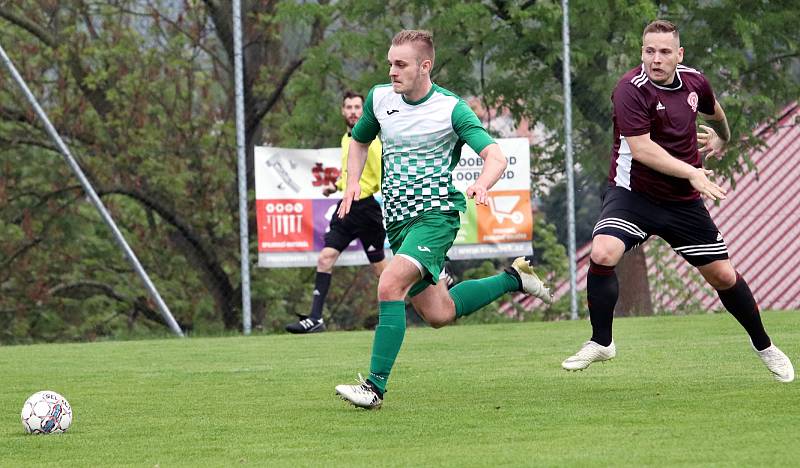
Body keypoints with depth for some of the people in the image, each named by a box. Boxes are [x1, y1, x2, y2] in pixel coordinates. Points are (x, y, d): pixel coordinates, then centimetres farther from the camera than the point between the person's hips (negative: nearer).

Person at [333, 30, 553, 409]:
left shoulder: (451, 108, -11)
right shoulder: (379, 98, 4)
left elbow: (496, 157, -18)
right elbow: (359, 140, 24)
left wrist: (482, 184, -40)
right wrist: (352, 182, 6)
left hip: (436, 213, -6)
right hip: (397, 219, 7)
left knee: (390, 285, -27)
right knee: (438, 314, 10)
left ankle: (375, 386, -25)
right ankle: (513, 279, 34)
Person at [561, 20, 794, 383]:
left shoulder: (693, 81, 0)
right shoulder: (631, 90, -18)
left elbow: (713, 110, 25)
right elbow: (641, 149, -25)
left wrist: (721, 138, 43)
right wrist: (690, 172, -29)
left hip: (683, 202, 4)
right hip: (633, 193, -4)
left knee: (723, 275, 7)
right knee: (602, 254, -28)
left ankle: (763, 346, 29)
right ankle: (601, 343, -9)